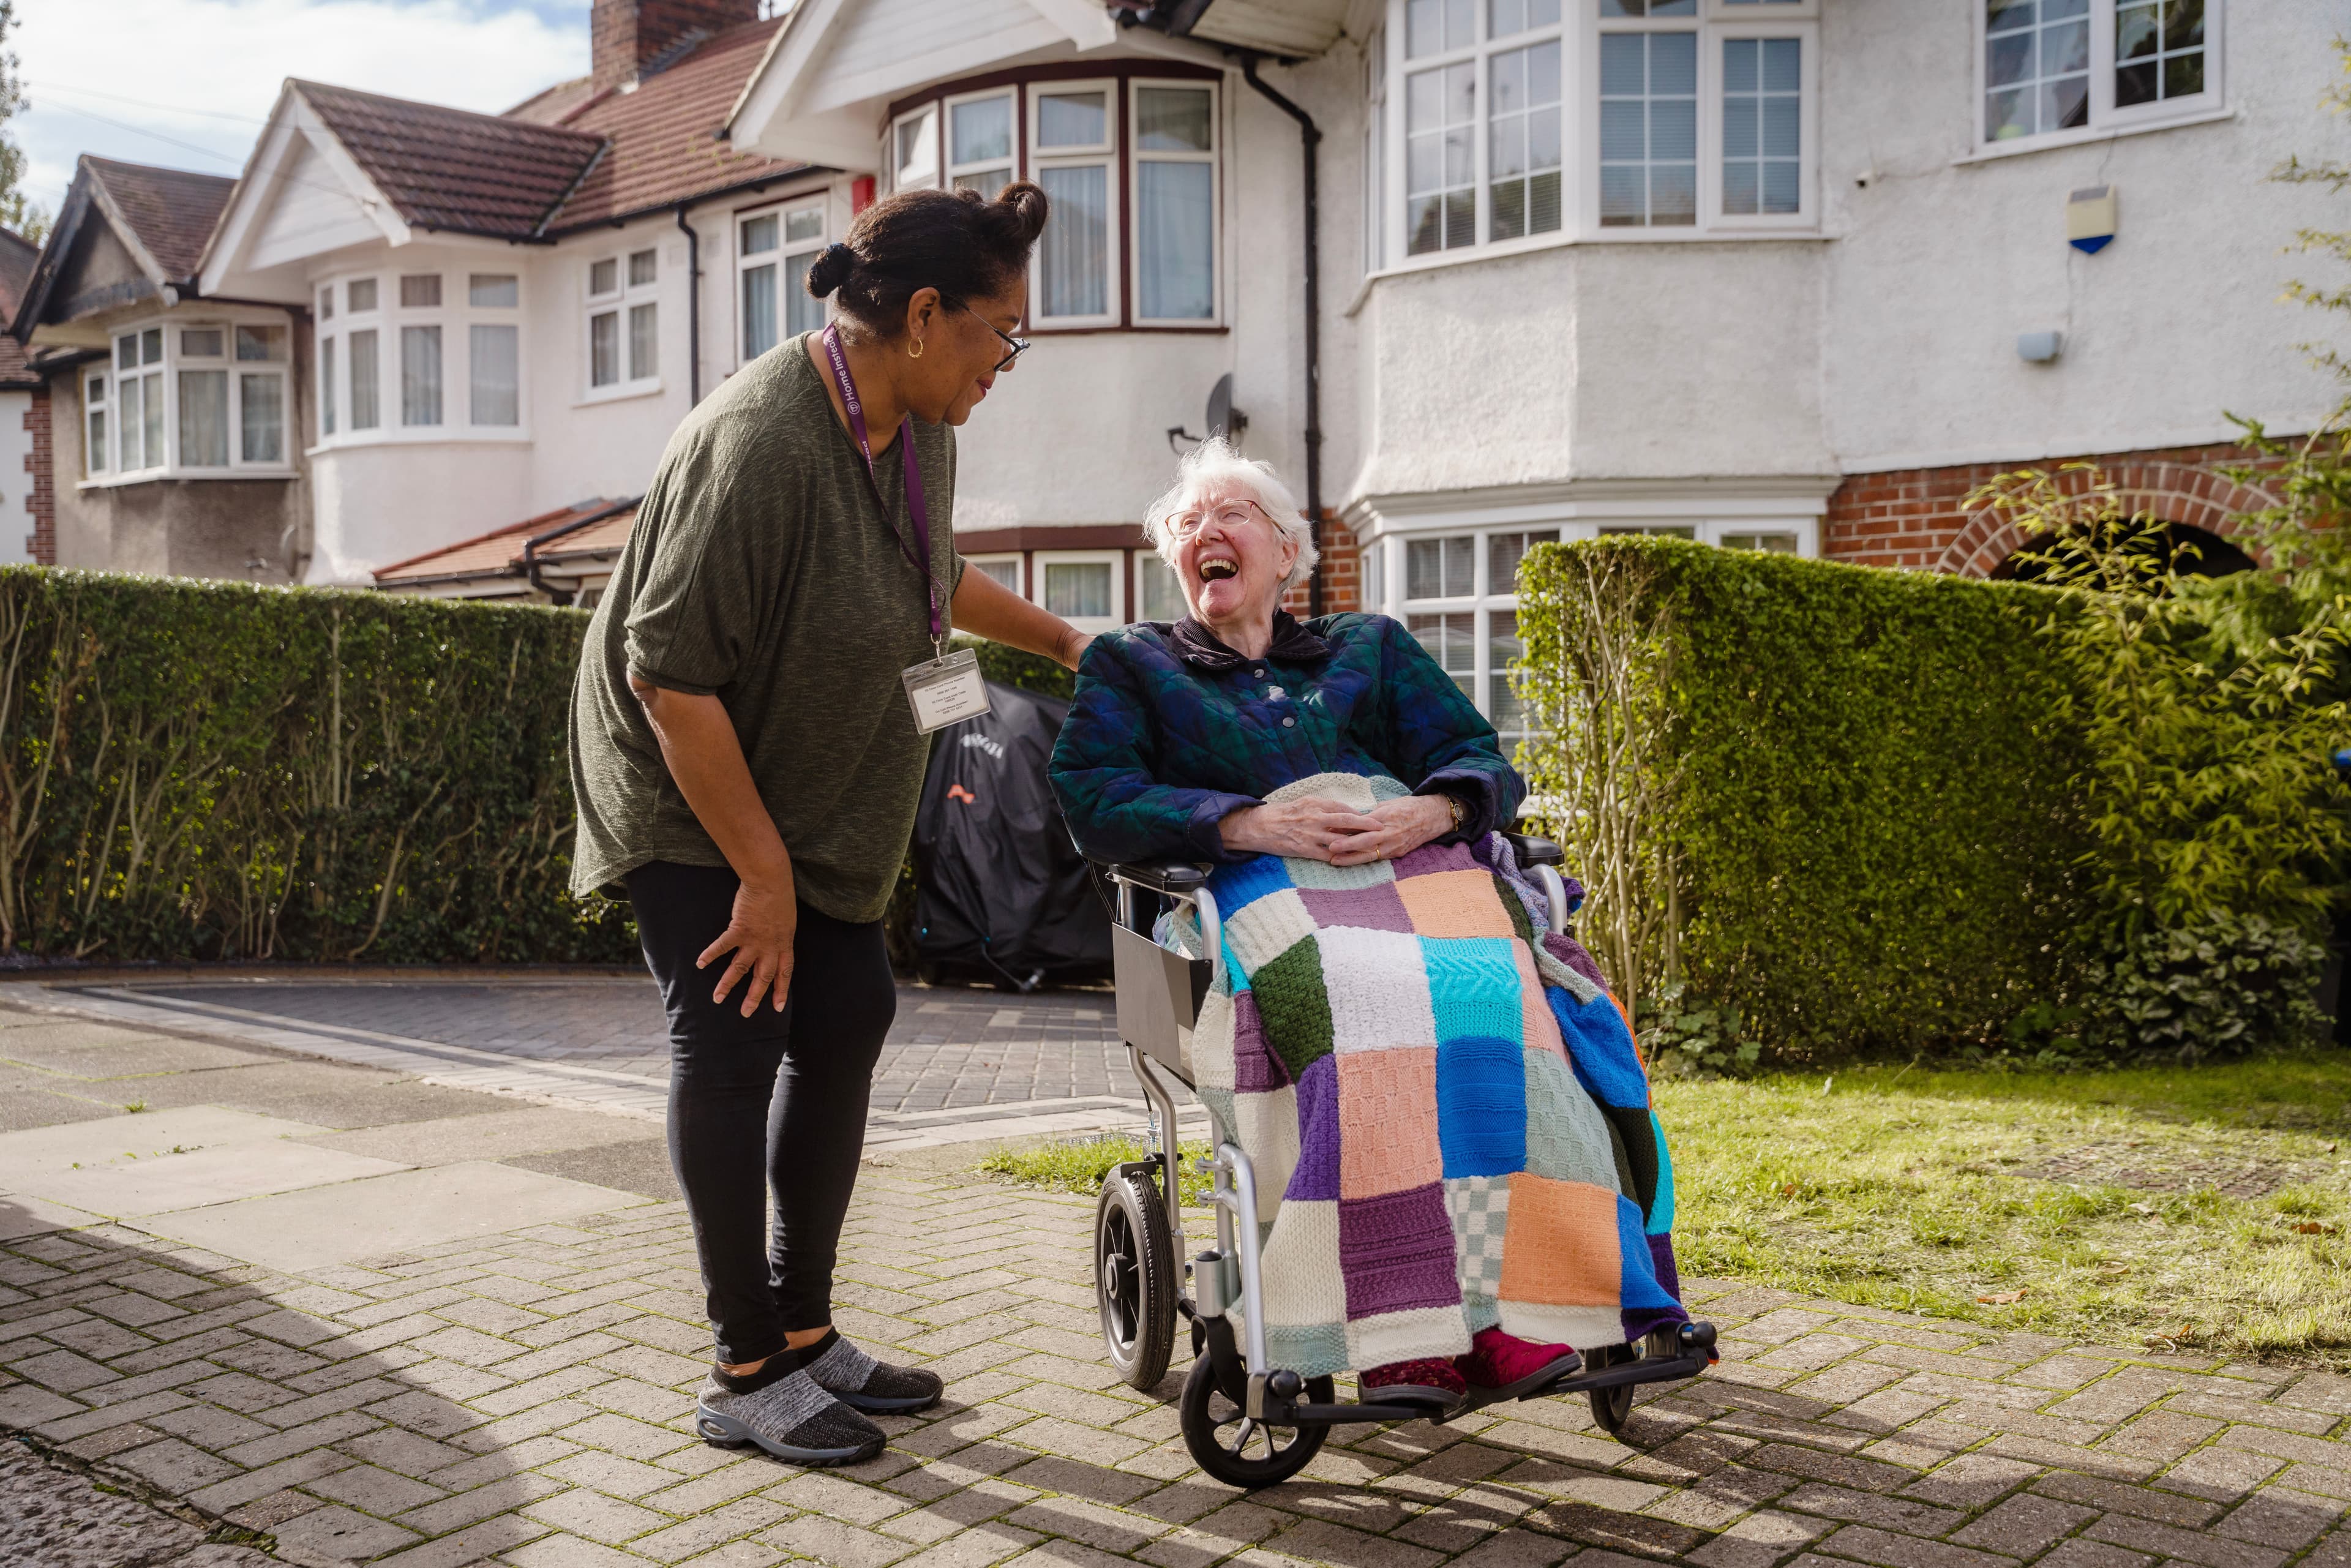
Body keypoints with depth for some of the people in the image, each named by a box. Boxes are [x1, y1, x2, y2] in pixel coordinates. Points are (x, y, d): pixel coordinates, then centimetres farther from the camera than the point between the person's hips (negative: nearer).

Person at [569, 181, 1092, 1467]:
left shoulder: (916, 430, -1)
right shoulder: (760, 444, -30)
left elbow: (933, 578, 21)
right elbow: (672, 674, -30)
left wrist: (1063, 643, 28)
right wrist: (761, 870, -25)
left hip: (806, 785, 9)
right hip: (688, 792, -9)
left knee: (845, 1018, 8)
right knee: (733, 1035, -10)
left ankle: (805, 1331, 21)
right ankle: (746, 1375, 3)